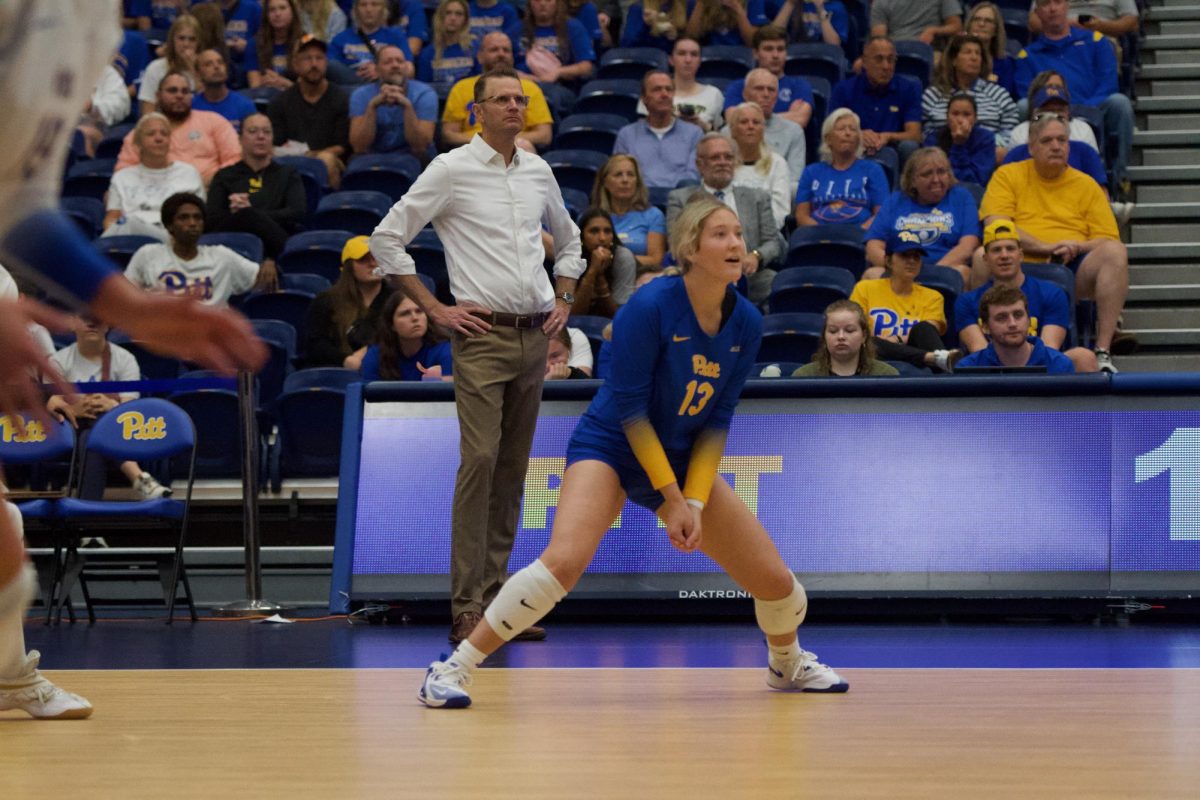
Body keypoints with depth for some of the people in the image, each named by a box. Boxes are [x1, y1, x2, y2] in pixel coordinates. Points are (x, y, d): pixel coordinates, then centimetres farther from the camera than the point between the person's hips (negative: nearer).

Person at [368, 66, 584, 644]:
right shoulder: (451, 170, -4)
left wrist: (563, 300, 15)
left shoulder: (538, 172, 13)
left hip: (536, 336, 6)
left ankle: (496, 592, 14)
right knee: (480, 461, -14)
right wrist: (435, 309, -7)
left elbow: (568, 239, 30)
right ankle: (467, 605, -13)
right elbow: (387, 238, -5)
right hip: (483, 336, -6)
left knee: (514, 466, 8)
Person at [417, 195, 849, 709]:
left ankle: (787, 664, 39)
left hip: (686, 460, 6)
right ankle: (452, 671, -22)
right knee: (565, 559, -32)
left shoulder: (746, 324, -6)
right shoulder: (650, 306, -22)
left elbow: (717, 419, -1)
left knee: (776, 580, 4)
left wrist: (694, 502, -11)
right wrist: (671, 498, -18)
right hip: (611, 449, -6)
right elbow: (628, 407, -19)